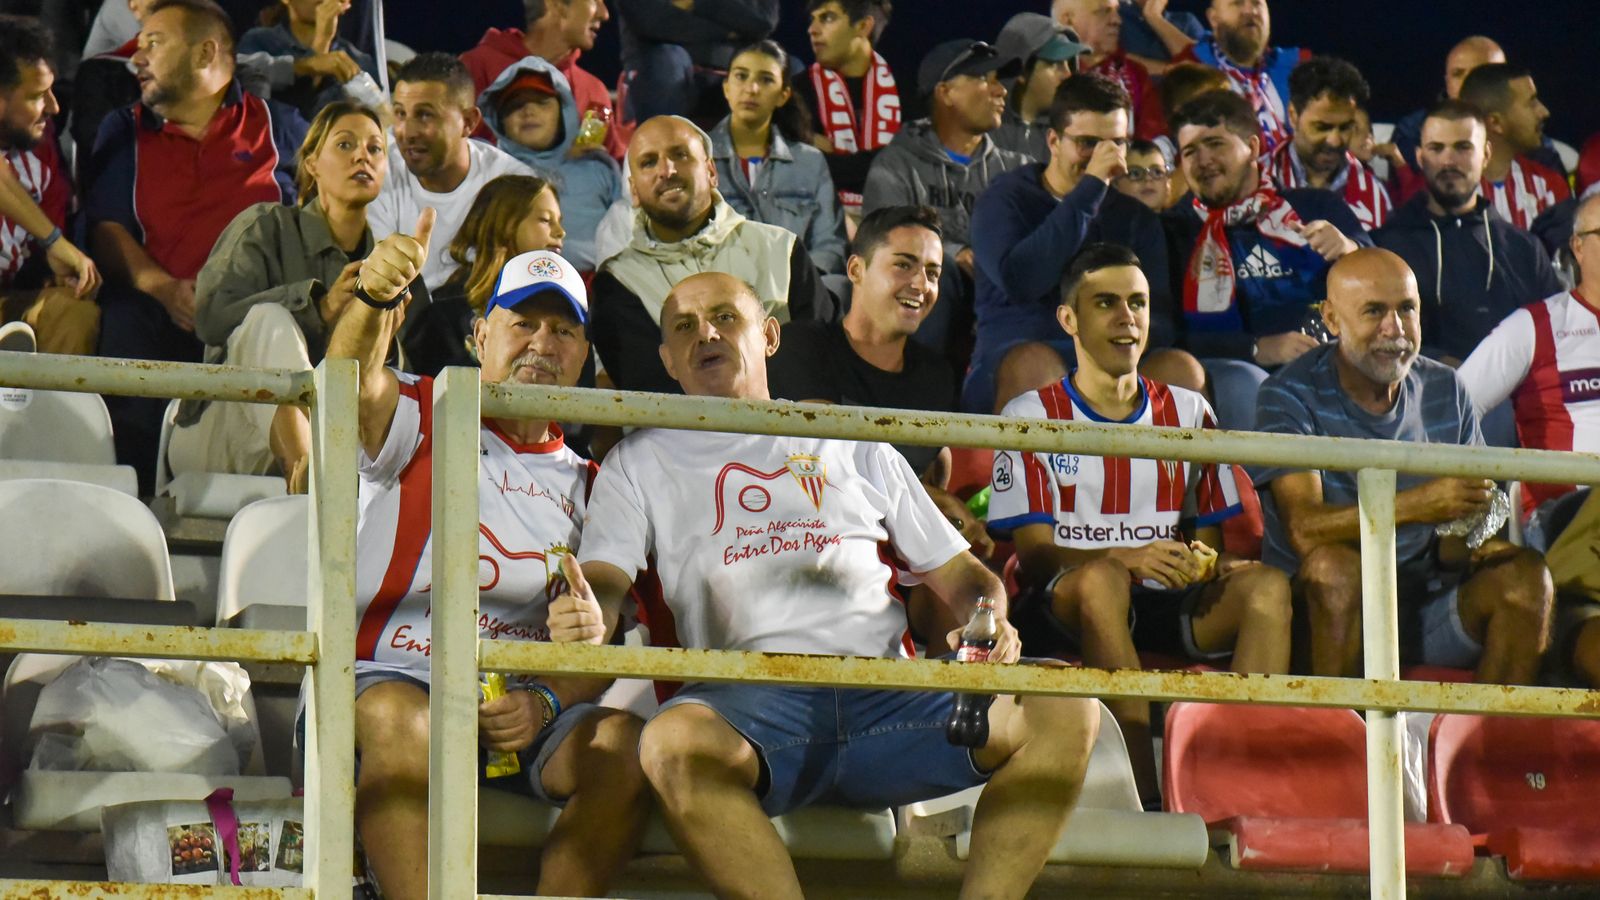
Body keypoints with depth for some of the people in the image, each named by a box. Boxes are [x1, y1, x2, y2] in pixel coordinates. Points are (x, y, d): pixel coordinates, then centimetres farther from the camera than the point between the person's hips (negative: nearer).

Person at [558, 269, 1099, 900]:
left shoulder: (853, 444, 28)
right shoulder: (643, 461, 24)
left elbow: (958, 572, 27)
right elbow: (602, 581, 8)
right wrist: (585, 621, -18)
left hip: (888, 695, 2)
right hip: (749, 699, -2)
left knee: (1066, 709, -24)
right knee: (673, 742, -39)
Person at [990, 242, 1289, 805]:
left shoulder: (1189, 414, 19)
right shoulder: (1033, 416, 6)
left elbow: (1211, 537, 16)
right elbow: (1035, 553, -4)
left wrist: (1204, 560, -11)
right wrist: (1123, 557, -23)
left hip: (1163, 611, 4)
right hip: (1064, 613, -4)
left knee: (1266, 586, -24)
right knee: (1100, 579, -38)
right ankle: (1145, 796, -44)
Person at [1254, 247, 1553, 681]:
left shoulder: (1445, 391, 8)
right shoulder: (1291, 396, -7)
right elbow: (1303, 529, -22)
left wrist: (1474, 542, -17)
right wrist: (1415, 506, -35)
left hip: (1425, 606, 4)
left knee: (1524, 574, -19)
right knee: (1334, 565, -34)